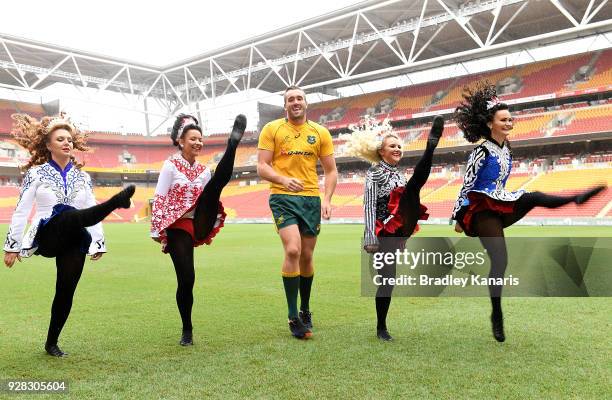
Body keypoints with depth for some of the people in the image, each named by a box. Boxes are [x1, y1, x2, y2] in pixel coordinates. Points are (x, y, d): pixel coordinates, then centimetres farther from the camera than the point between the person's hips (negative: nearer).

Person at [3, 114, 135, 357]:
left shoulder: (82, 177, 12)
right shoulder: (36, 173, 2)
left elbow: (92, 211, 12)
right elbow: (21, 211, 1)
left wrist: (98, 243, 5)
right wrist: (12, 245, -1)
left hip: (74, 241, 4)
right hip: (47, 238, -3)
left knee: (66, 291, 2)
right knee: (71, 216, -35)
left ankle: (51, 343, 16)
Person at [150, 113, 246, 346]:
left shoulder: (203, 170, 13)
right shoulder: (170, 166, -1)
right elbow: (158, 201, -5)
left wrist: (210, 230, 14)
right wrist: (158, 233, -11)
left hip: (200, 224, 3)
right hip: (178, 228, -3)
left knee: (218, 181, -15)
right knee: (186, 279, -6)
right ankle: (187, 331, 11)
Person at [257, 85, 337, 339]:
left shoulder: (320, 133, 10)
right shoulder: (272, 129, 4)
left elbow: (331, 170, 11)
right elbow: (262, 167, -3)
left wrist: (327, 200, -3)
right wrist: (284, 180, -22)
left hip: (311, 199, 3)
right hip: (282, 197, -3)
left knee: (306, 256, 9)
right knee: (293, 250, -20)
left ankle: (305, 311, 28)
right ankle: (293, 317, -9)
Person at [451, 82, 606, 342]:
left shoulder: (506, 148, 12)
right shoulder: (482, 151, -14)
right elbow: (466, 185, -13)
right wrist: (458, 218, -11)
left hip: (500, 206, 7)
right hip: (481, 211, -7)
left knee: (533, 198, -21)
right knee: (500, 260, -14)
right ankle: (496, 316, -7)